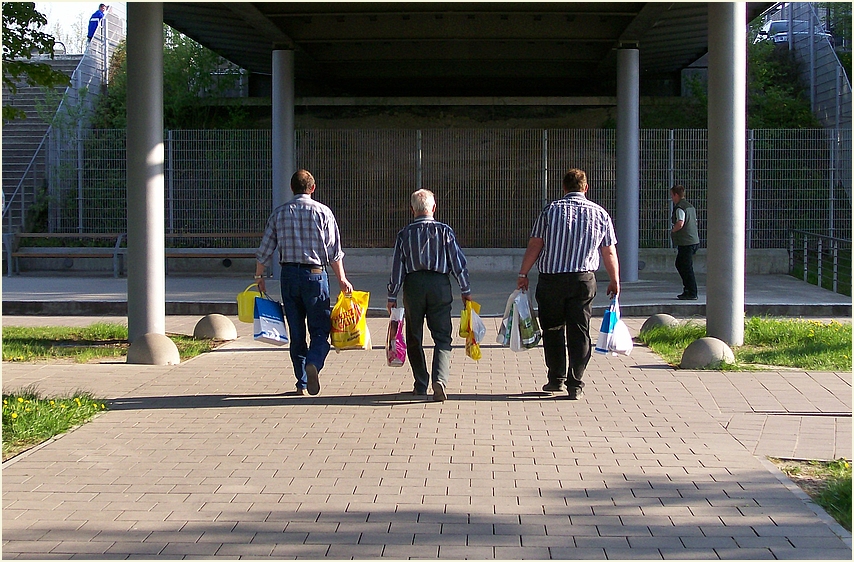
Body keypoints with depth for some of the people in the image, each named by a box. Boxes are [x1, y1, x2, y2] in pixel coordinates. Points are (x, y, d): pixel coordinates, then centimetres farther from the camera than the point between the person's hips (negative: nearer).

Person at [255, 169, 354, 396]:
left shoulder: (279, 213, 6)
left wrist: (259, 277, 17)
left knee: (296, 333, 10)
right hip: (315, 274, -3)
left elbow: (265, 250, 7)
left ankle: (302, 383, 12)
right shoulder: (323, 212, -2)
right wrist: (342, 279, 1)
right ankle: (313, 364, -26)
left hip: (289, 275, 3)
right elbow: (334, 251, -5)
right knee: (320, 329, 1)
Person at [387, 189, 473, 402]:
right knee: (442, 337, 1)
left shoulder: (405, 234, 2)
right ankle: (440, 379, -20)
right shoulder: (445, 231, 1)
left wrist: (392, 296, 9)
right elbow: (458, 263, 1)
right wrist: (465, 291, 10)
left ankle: (421, 385, 16)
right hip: (440, 285, -1)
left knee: (414, 338, 13)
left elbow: (397, 267, 2)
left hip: (413, 285, 1)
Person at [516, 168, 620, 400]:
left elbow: (534, 245, -3)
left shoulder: (551, 210, 0)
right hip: (583, 279, 1)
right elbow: (610, 253, 8)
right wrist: (615, 281, 20)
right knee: (579, 332, 4)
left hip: (551, 279, -1)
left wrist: (523, 274, 5)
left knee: (552, 329, 13)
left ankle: (557, 379, 19)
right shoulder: (600, 214, 5)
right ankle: (575, 385, 2)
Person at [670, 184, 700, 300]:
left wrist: (673, 230, -7)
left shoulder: (680, 208, -14)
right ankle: (688, 289, 20)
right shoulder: (690, 206, 16)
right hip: (694, 240, 10)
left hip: (686, 242, -10)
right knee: (679, 264, 20)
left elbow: (680, 223, -26)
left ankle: (692, 293, -3)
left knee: (687, 268, -5)